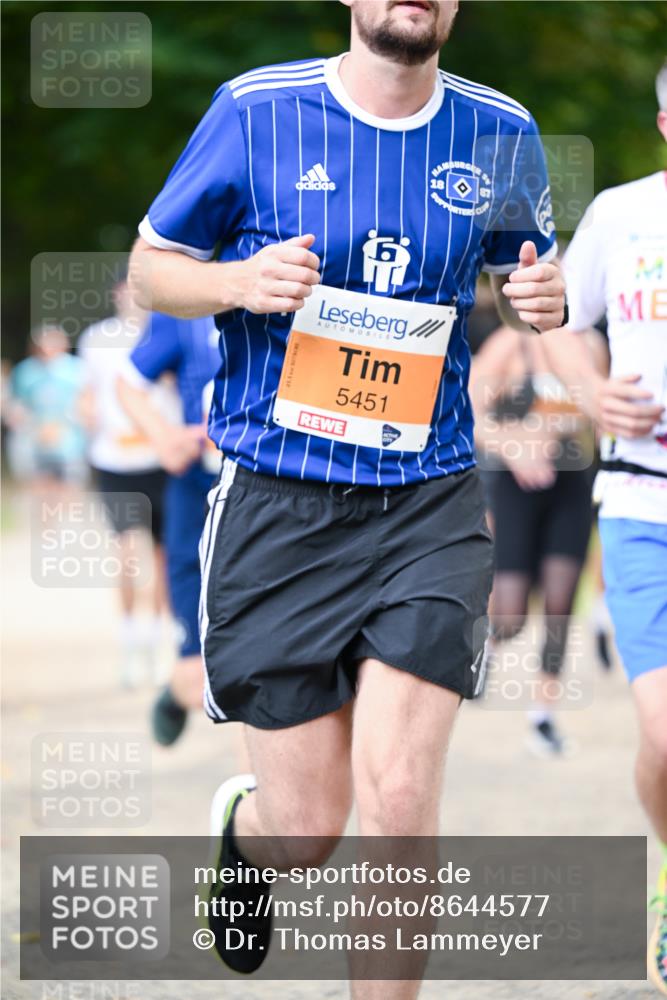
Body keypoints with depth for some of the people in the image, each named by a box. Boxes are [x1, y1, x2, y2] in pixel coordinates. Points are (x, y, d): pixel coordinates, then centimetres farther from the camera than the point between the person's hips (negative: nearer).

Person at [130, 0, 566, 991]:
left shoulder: (498, 131, 4)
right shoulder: (257, 111, -3)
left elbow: (523, 275, 20)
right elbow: (151, 265, 7)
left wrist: (544, 297, -4)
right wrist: (241, 282, -15)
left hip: (429, 505, 1)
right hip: (278, 507, -1)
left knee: (398, 791, -14)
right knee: (308, 830, 2)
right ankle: (242, 824, 40)